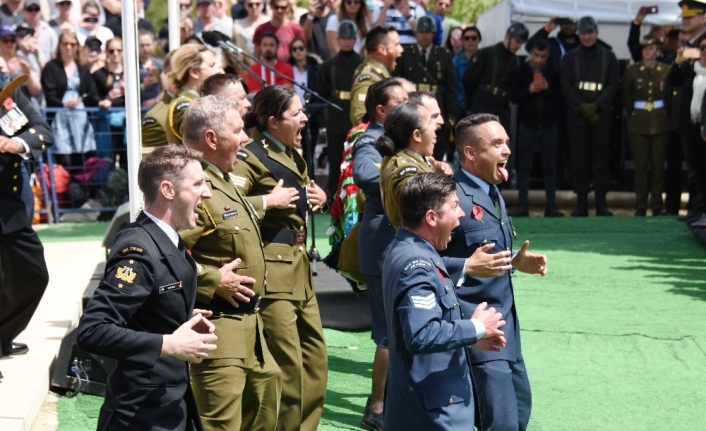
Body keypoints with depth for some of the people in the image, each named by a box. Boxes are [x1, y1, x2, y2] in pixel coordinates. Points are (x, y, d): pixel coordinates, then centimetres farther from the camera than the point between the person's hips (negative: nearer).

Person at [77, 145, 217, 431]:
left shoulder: (169, 242, 7)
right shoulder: (138, 250, -21)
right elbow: (91, 330, -28)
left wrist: (188, 320, 3)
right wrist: (170, 345, -25)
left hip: (175, 400, 9)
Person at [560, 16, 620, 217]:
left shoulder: (608, 57, 9)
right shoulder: (570, 58, 9)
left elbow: (614, 84, 2)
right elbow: (566, 86, 2)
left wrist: (596, 106, -10)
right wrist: (582, 108, -9)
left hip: (601, 115, 0)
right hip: (577, 116, 0)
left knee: (601, 159, -2)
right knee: (579, 160, -1)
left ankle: (601, 203, 1)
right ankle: (581, 203, 3)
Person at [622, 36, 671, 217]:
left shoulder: (666, 71, 0)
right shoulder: (632, 71, 0)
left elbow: (670, 96, 10)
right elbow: (625, 97, 8)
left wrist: (663, 114, 8)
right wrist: (632, 113, 7)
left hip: (660, 123, 1)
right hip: (638, 123, -1)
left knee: (658, 165, 2)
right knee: (641, 166, -1)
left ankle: (657, 206, 10)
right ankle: (640, 207, 5)